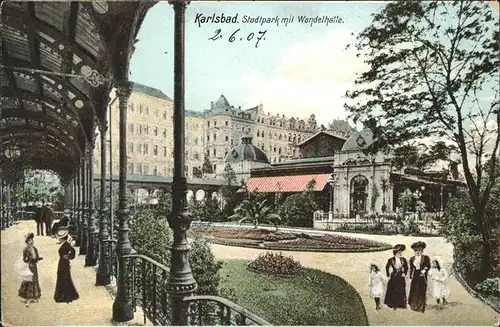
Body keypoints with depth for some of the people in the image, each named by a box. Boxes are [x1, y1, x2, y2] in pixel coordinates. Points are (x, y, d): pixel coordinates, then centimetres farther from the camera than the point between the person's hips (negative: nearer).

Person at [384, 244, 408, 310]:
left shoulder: (403, 260, 2)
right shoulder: (391, 260, -3)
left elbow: (406, 268, 11)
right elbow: (387, 267, 5)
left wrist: (404, 273, 1)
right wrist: (389, 275, 2)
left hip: (401, 278, 1)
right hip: (393, 278, -1)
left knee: (401, 291, 0)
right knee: (393, 291, 1)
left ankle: (400, 304, 9)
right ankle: (393, 304, 9)